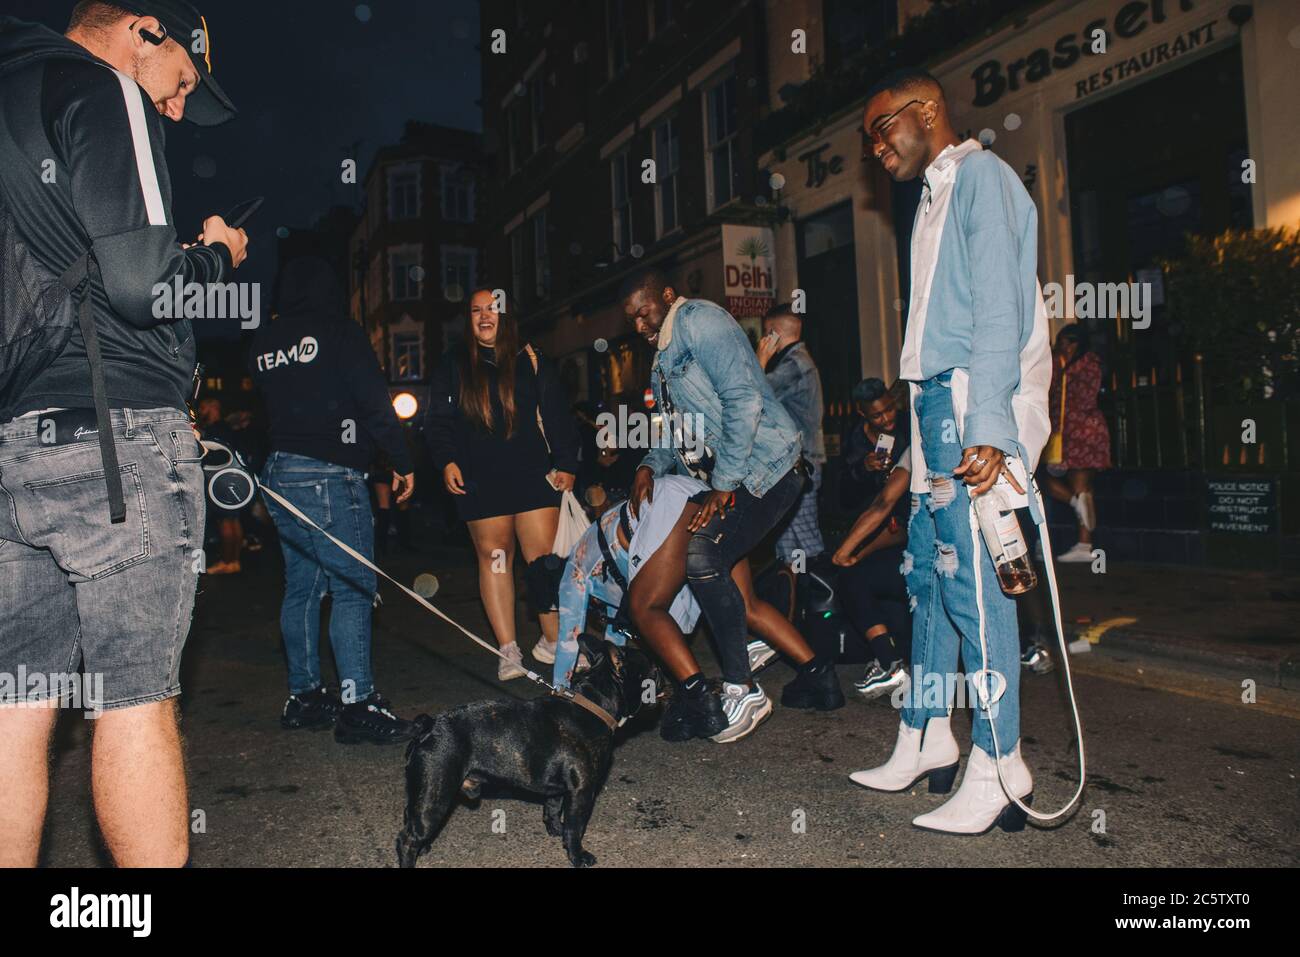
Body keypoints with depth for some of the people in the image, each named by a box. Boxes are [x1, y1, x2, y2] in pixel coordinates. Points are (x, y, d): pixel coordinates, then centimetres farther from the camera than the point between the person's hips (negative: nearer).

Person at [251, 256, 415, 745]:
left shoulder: (262, 343, 14)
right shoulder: (340, 330, -6)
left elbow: (261, 406, 19)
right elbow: (375, 401, -10)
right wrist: (402, 461, -5)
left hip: (278, 472, 8)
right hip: (330, 474, -7)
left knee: (301, 585, 13)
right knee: (352, 587, -6)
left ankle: (304, 696, 21)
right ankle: (357, 703, -8)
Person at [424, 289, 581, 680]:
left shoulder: (530, 360, 9)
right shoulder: (454, 364, 11)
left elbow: (556, 416, 9)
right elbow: (437, 420, 11)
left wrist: (565, 464, 2)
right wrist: (446, 461, -3)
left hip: (532, 475, 0)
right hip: (479, 482, 1)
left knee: (546, 559, -5)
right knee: (494, 557, 2)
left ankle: (553, 642, 9)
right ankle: (508, 651, 9)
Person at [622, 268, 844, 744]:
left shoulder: (699, 319, -8)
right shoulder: (664, 355, 21)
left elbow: (744, 401, -19)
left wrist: (722, 484, -21)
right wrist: (651, 465, 3)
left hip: (763, 466, -10)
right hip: (725, 477, 10)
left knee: (701, 552, -27)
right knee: (738, 598, 7)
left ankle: (742, 688, -16)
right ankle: (815, 674, 22)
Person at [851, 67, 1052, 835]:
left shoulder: (979, 175, -3)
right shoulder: (936, 195, 26)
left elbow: (1000, 310, -15)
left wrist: (987, 425, -23)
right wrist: (922, 415, 15)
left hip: (974, 407, -10)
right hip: (938, 403, 10)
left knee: (974, 582, -11)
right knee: (930, 573, 11)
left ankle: (998, 773, -3)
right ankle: (928, 743, 20)